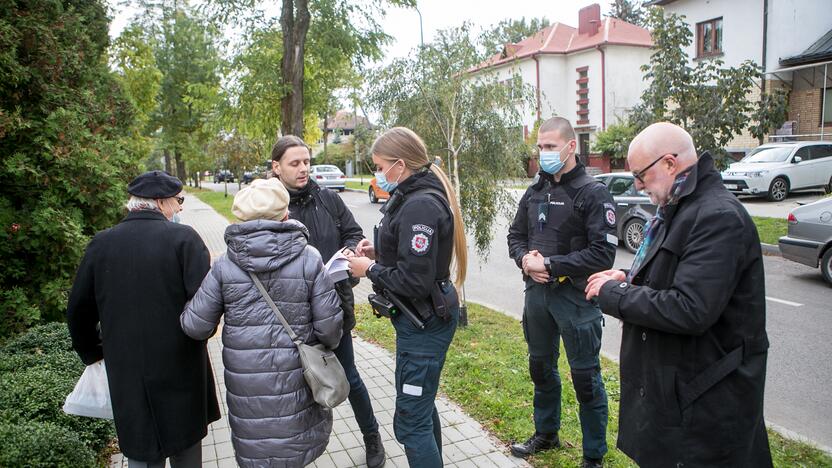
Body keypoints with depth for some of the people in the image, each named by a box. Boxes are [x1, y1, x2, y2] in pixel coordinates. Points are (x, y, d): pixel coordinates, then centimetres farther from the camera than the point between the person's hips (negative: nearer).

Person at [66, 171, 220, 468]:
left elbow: (78, 311, 7)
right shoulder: (183, 238, -14)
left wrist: (92, 353, 22)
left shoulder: (102, 243, -1)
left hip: (127, 375, 3)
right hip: (181, 372, -3)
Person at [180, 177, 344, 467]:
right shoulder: (309, 259, -9)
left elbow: (196, 326, -4)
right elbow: (329, 326, -10)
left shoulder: (225, 266, -6)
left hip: (247, 385, 1)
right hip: (296, 381, 0)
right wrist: (326, 344, 12)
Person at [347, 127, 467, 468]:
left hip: (425, 321, -11)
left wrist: (370, 269, -12)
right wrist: (379, 253, 4)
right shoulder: (415, 197, 9)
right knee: (421, 405, 25)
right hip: (422, 316, 11)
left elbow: (415, 281, -25)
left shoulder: (420, 206, -23)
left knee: (410, 421, 1)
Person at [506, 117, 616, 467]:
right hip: (536, 293, 6)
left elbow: (603, 253, -18)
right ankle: (546, 434, 42)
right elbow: (516, 235, 14)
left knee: (585, 377, 6)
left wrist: (550, 264, -20)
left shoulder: (593, 193, -11)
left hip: (575, 297, -6)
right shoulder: (534, 192, 9)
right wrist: (525, 258, -8)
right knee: (541, 367, 20)